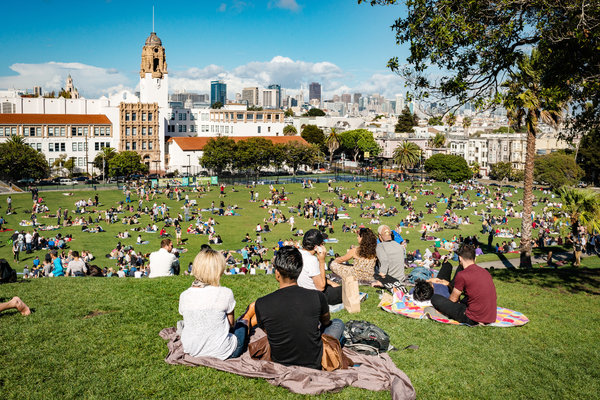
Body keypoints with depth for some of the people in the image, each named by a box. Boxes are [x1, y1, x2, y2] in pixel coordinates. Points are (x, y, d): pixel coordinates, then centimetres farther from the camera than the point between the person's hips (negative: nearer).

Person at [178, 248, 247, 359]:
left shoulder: (184, 295, -9)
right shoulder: (225, 293, -20)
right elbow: (231, 324, -5)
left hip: (193, 352, 4)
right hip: (221, 353, -4)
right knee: (243, 325, 27)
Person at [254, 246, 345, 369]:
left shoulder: (261, 304, -20)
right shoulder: (317, 297, -20)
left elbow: (266, 331, 2)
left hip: (280, 362, 2)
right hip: (314, 364, -2)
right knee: (338, 323, 23)